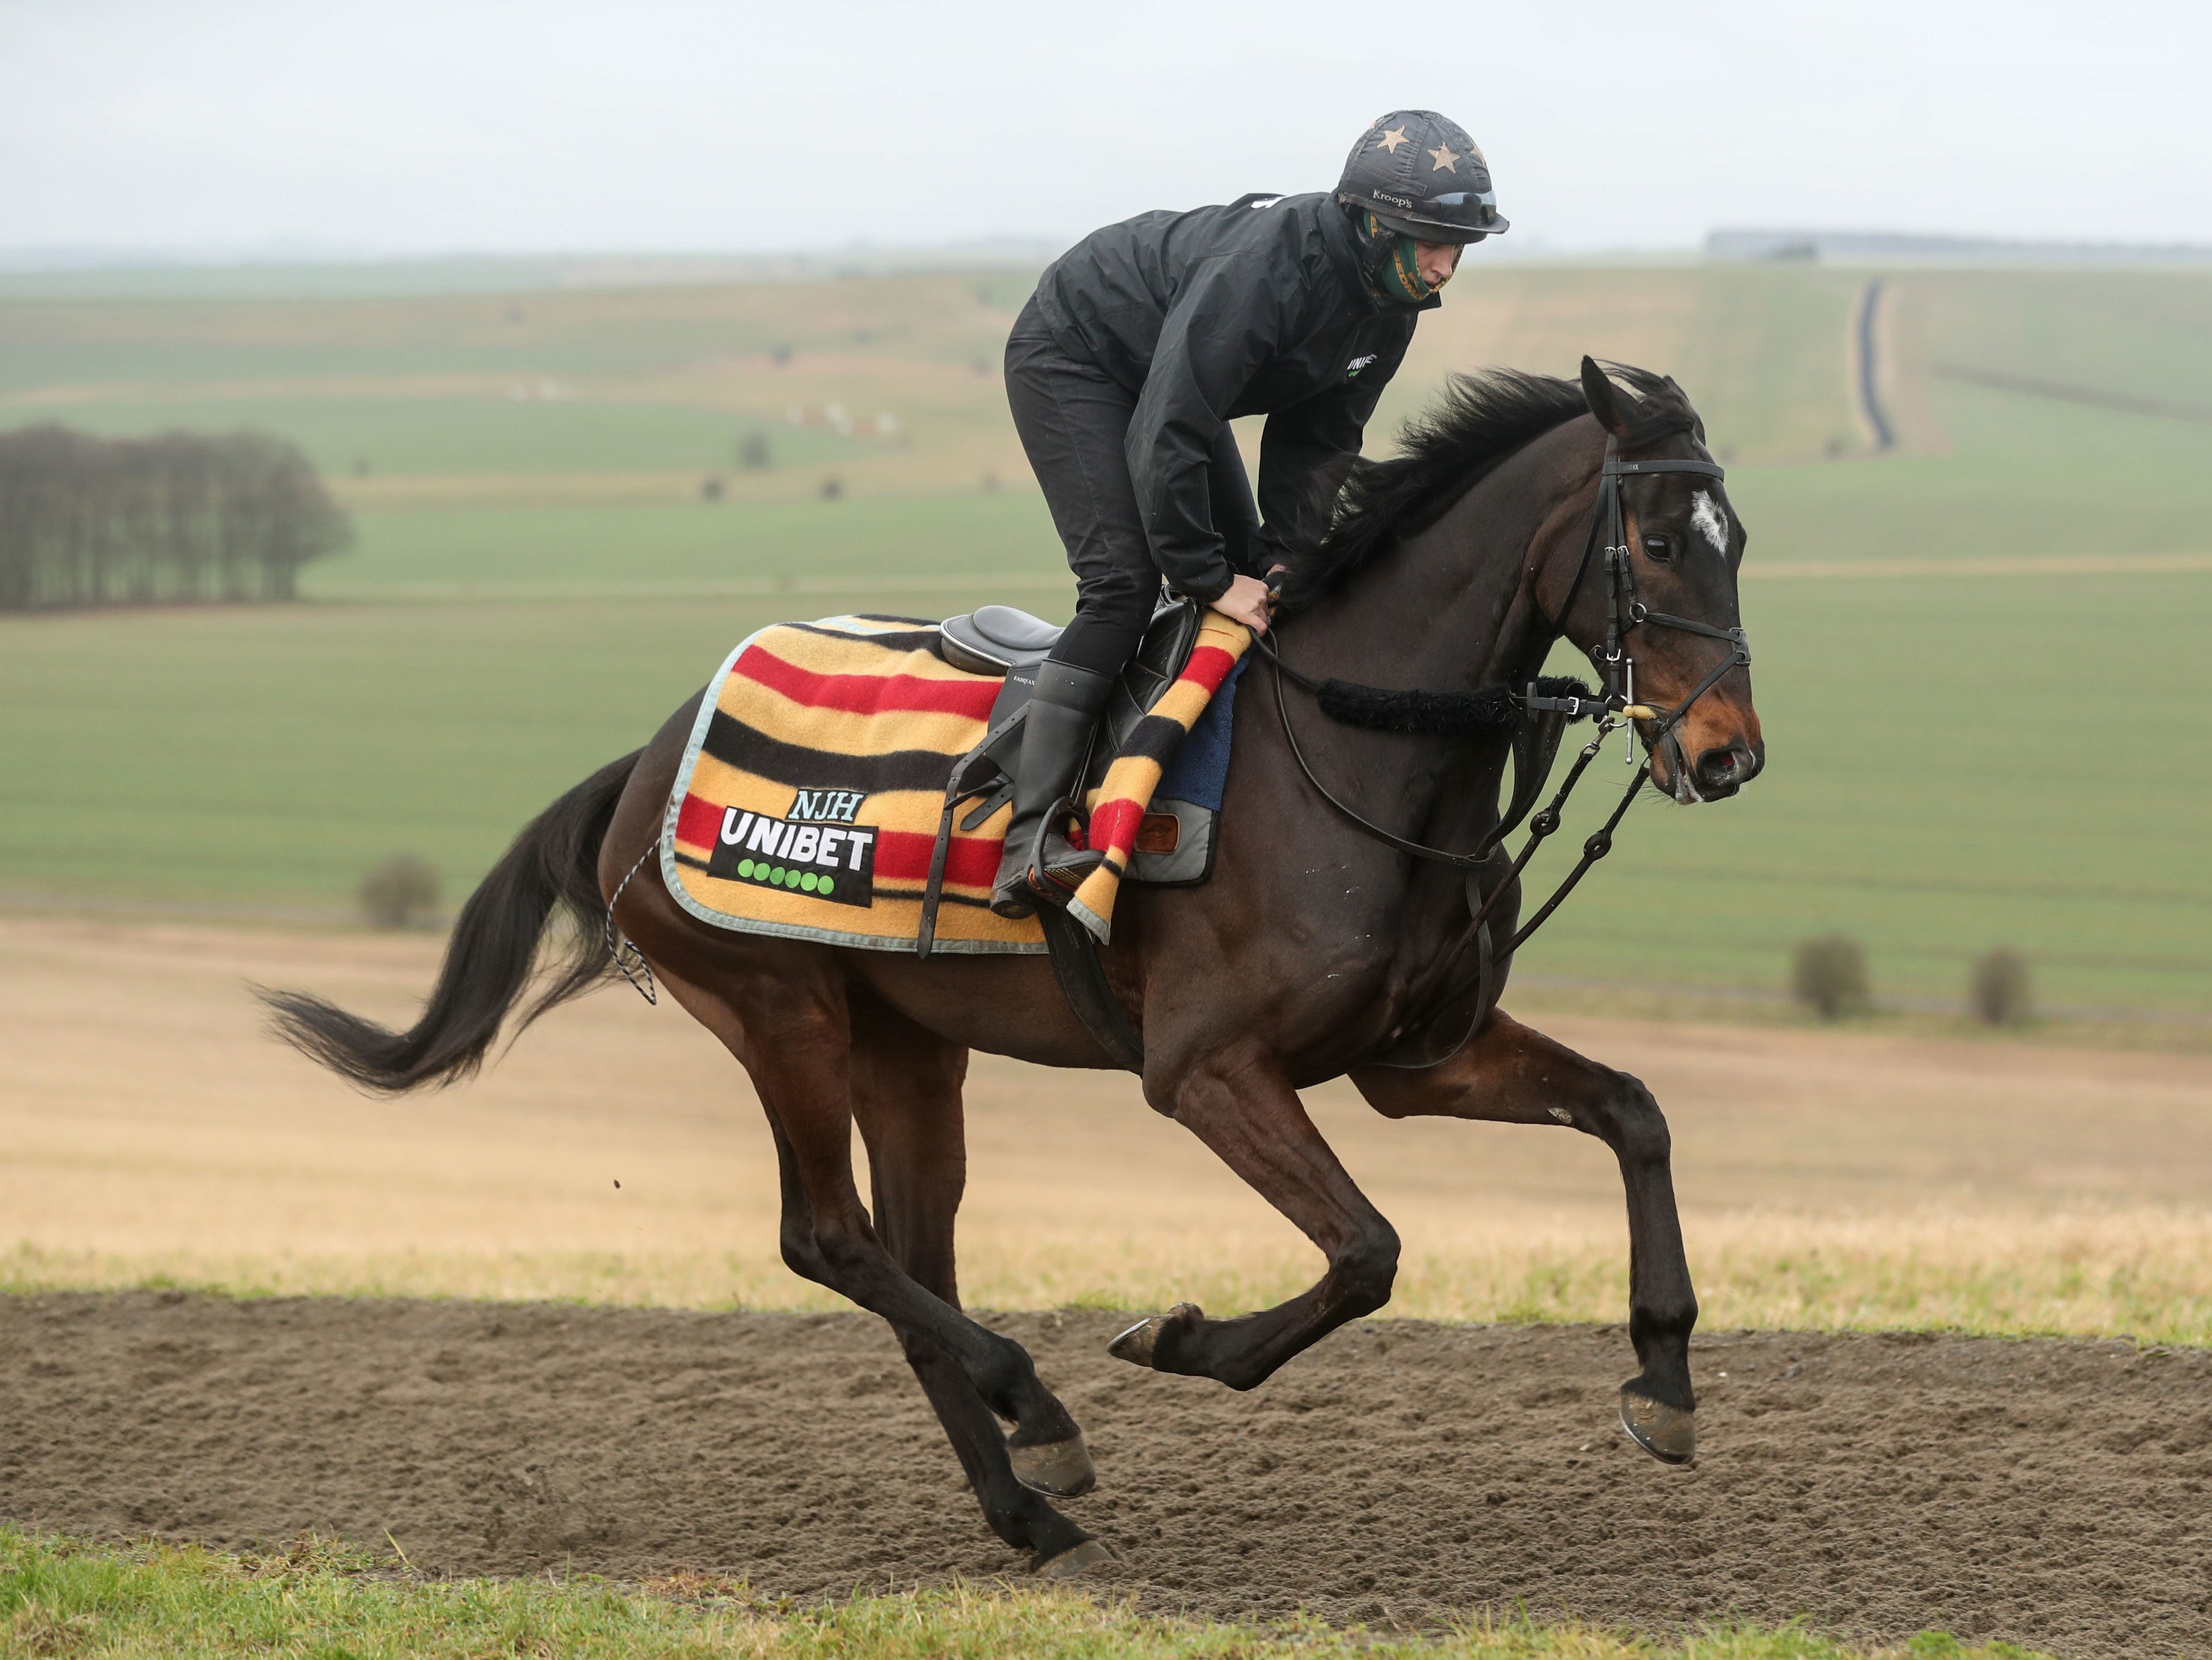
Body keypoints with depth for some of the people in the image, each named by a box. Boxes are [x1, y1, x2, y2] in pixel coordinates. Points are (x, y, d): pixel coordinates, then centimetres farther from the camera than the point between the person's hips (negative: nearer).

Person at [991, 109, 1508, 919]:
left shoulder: (1393, 300, -11)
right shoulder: (1262, 269, -38)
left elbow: (1321, 440, -1)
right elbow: (1164, 438, -37)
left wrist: (1283, 556, -14)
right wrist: (1208, 579, -31)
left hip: (1174, 376, 9)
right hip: (1070, 358, -9)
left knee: (1247, 577, 5)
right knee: (1123, 580, -22)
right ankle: (1029, 840, -28)